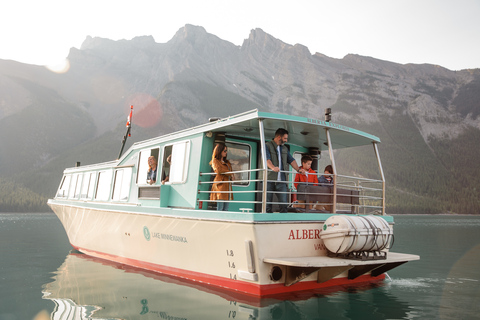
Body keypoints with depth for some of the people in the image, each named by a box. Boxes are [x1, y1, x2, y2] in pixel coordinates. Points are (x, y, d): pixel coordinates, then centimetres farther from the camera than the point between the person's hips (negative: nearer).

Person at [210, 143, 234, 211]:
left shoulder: (227, 162, 24)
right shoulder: (215, 161, 3)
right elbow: (218, 170, -14)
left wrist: (231, 177, 0)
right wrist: (230, 174, -7)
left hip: (228, 187, 7)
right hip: (220, 186, -7)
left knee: (226, 209, 3)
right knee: (220, 209, -10)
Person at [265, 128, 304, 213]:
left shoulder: (284, 149, 21)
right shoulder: (267, 146, -1)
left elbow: (291, 160, 15)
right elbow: (266, 159, -18)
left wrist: (298, 169, -3)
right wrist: (273, 167, -37)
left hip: (281, 180, 5)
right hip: (269, 180, -5)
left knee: (283, 203, -2)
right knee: (267, 203, 0)